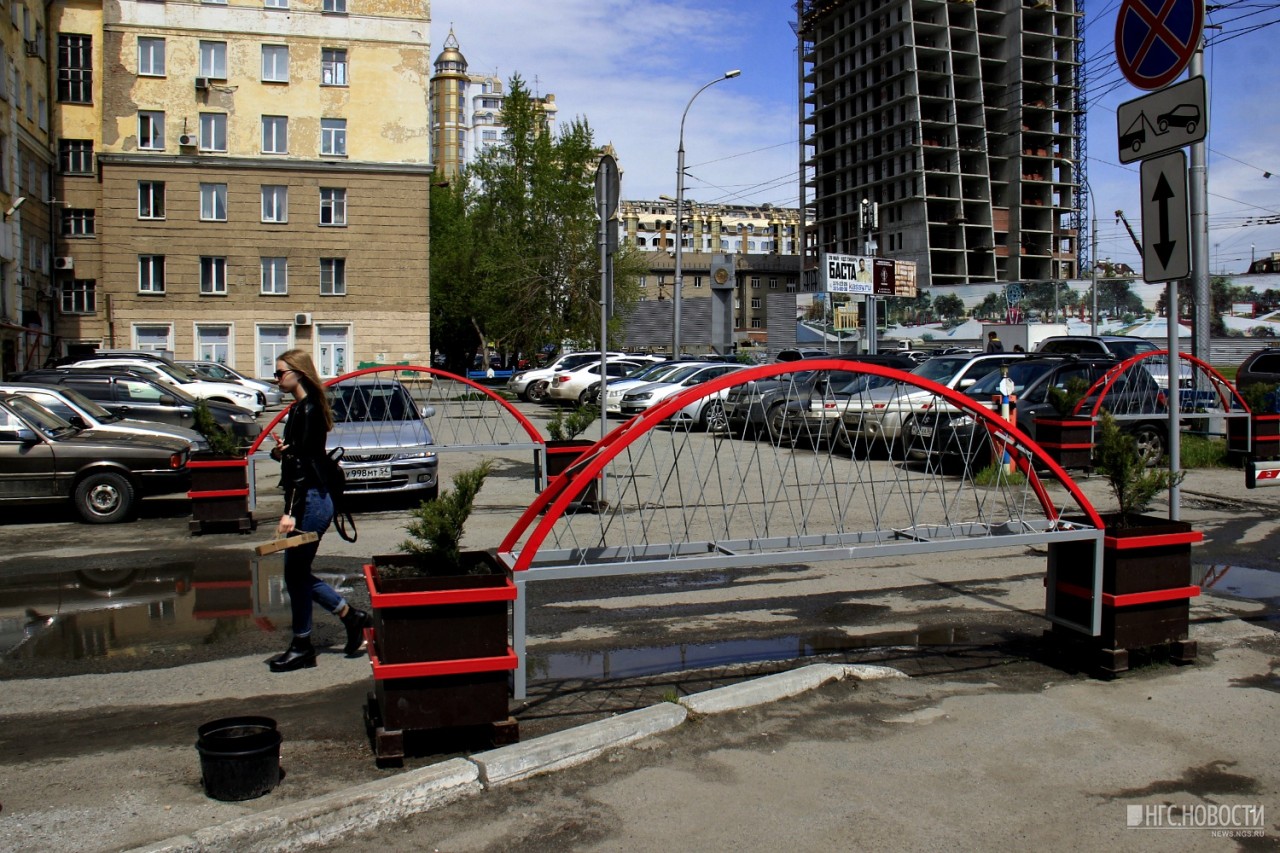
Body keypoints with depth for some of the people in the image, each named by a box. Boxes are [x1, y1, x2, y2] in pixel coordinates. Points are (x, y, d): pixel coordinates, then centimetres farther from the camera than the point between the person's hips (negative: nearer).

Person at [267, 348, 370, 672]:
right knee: (298, 573, 15)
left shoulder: (306, 410, -15)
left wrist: (290, 512, -23)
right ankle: (351, 616, 23)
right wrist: (278, 452, 0)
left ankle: (302, 647, 12)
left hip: (309, 502, -10)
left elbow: (304, 464, -21)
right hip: (311, 502, 10)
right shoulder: (302, 409, 15)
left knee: (296, 574, 0)